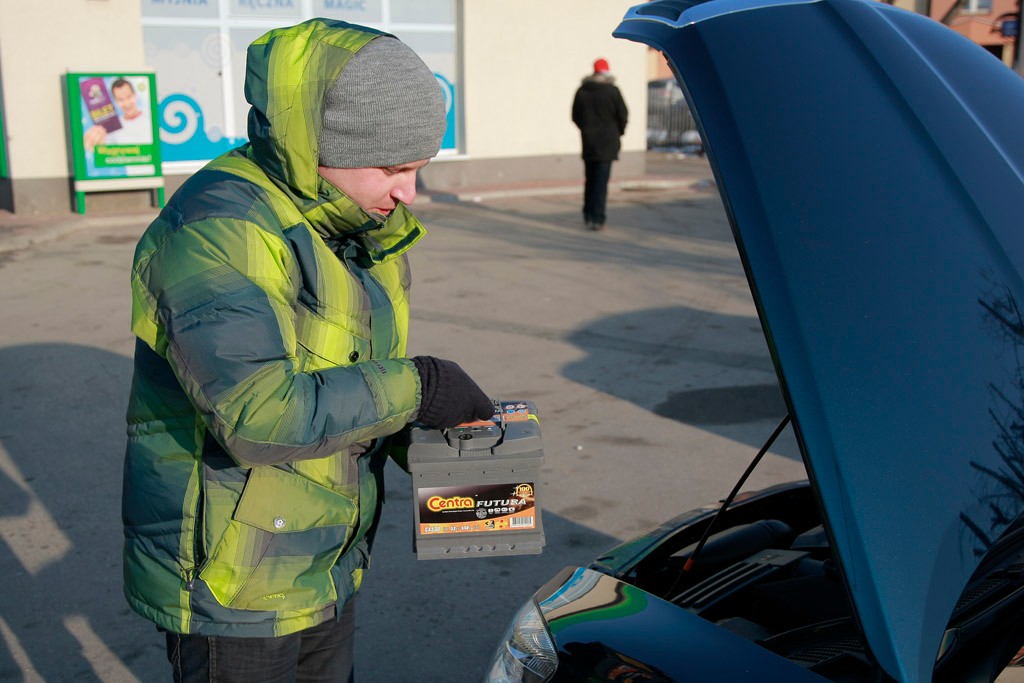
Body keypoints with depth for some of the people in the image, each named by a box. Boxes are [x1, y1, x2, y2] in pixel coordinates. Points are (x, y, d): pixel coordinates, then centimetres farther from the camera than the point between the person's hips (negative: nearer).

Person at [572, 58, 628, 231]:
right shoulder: (612, 91, -9)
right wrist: (619, 132, 12)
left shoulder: (582, 91, 2)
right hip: (607, 142, -4)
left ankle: (588, 215, 20)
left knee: (590, 180, 15)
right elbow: (622, 115, -6)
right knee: (601, 182, -4)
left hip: (588, 141, 4)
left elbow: (575, 116, 7)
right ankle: (597, 219, -7)